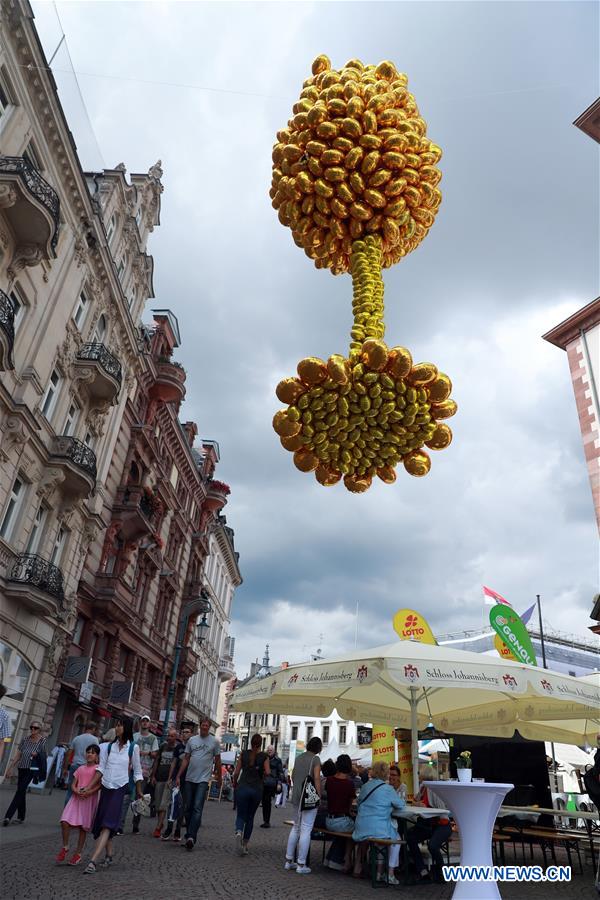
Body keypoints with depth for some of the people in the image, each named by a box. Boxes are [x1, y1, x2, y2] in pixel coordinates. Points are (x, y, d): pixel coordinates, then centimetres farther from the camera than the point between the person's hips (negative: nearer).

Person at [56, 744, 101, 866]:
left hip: (89, 799, -3)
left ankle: (78, 854, 20)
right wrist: (76, 791, -12)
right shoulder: (80, 769, 13)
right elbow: (73, 785, 9)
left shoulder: (98, 769, 0)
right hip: (76, 798, 3)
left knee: (83, 827, 3)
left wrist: (88, 792, -23)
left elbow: (100, 785, -10)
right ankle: (65, 847, 10)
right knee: (65, 822, -12)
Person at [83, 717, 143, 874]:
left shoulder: (133, 747, -3)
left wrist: (139, 791, 7)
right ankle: (109, 856, 25)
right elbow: (101, 769, 6)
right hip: (106, 787, 4)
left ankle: (93, 862, -16)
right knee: (103, 824, 9)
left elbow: (137, 771, 4)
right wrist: (90, 787, -3)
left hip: (120, 789, -4)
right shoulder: (108, 747, 7)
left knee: (108, 825, -12)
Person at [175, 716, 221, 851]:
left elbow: (217, 761, 8)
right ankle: (189, 836, 20)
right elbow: (186, 759, 10)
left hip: (203, 779, -3)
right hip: (189, 779, 4)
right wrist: (178, 776, 3)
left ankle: (191, 837, -15)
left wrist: (219, 778, 11)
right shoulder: (192, 740, 8)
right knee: (188, 808, 8)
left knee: (197, 808, -13)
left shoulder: (214, 742, 1)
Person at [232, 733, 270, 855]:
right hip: (257, 789, 1)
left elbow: (236, 772, -1)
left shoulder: (243, 753, 0)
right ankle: (245, 844, 18)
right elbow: (267, 772, -14)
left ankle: (238, 832, -24)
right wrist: (262, 777, 7)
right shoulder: (265, 757, -1)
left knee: (241, 816, 6)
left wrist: (235, 784, 16)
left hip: (243, 787, -1)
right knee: (250, 817, 17)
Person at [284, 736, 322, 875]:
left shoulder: (299, 758, 12)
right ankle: (301, 865, 2)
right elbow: (316, 777, -16)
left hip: (296, 796, 7)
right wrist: (319, 796, -10)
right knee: (306, 830, -1)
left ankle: (289, 860, 22)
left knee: (296, 827, 17)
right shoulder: (315, 759, -9)